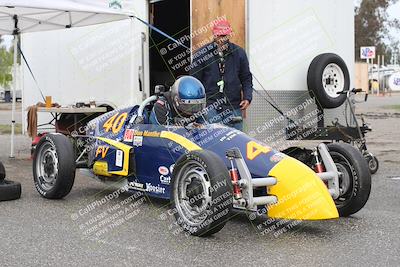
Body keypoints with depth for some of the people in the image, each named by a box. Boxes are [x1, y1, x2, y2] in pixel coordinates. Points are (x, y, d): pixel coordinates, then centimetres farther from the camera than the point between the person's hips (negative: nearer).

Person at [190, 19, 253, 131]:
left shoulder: (239, 53, 8)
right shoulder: (201, 54, 1)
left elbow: (246, 78, 13)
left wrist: (247, 97, -1)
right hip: (210, 107, -2)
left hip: (234, 106, 2)